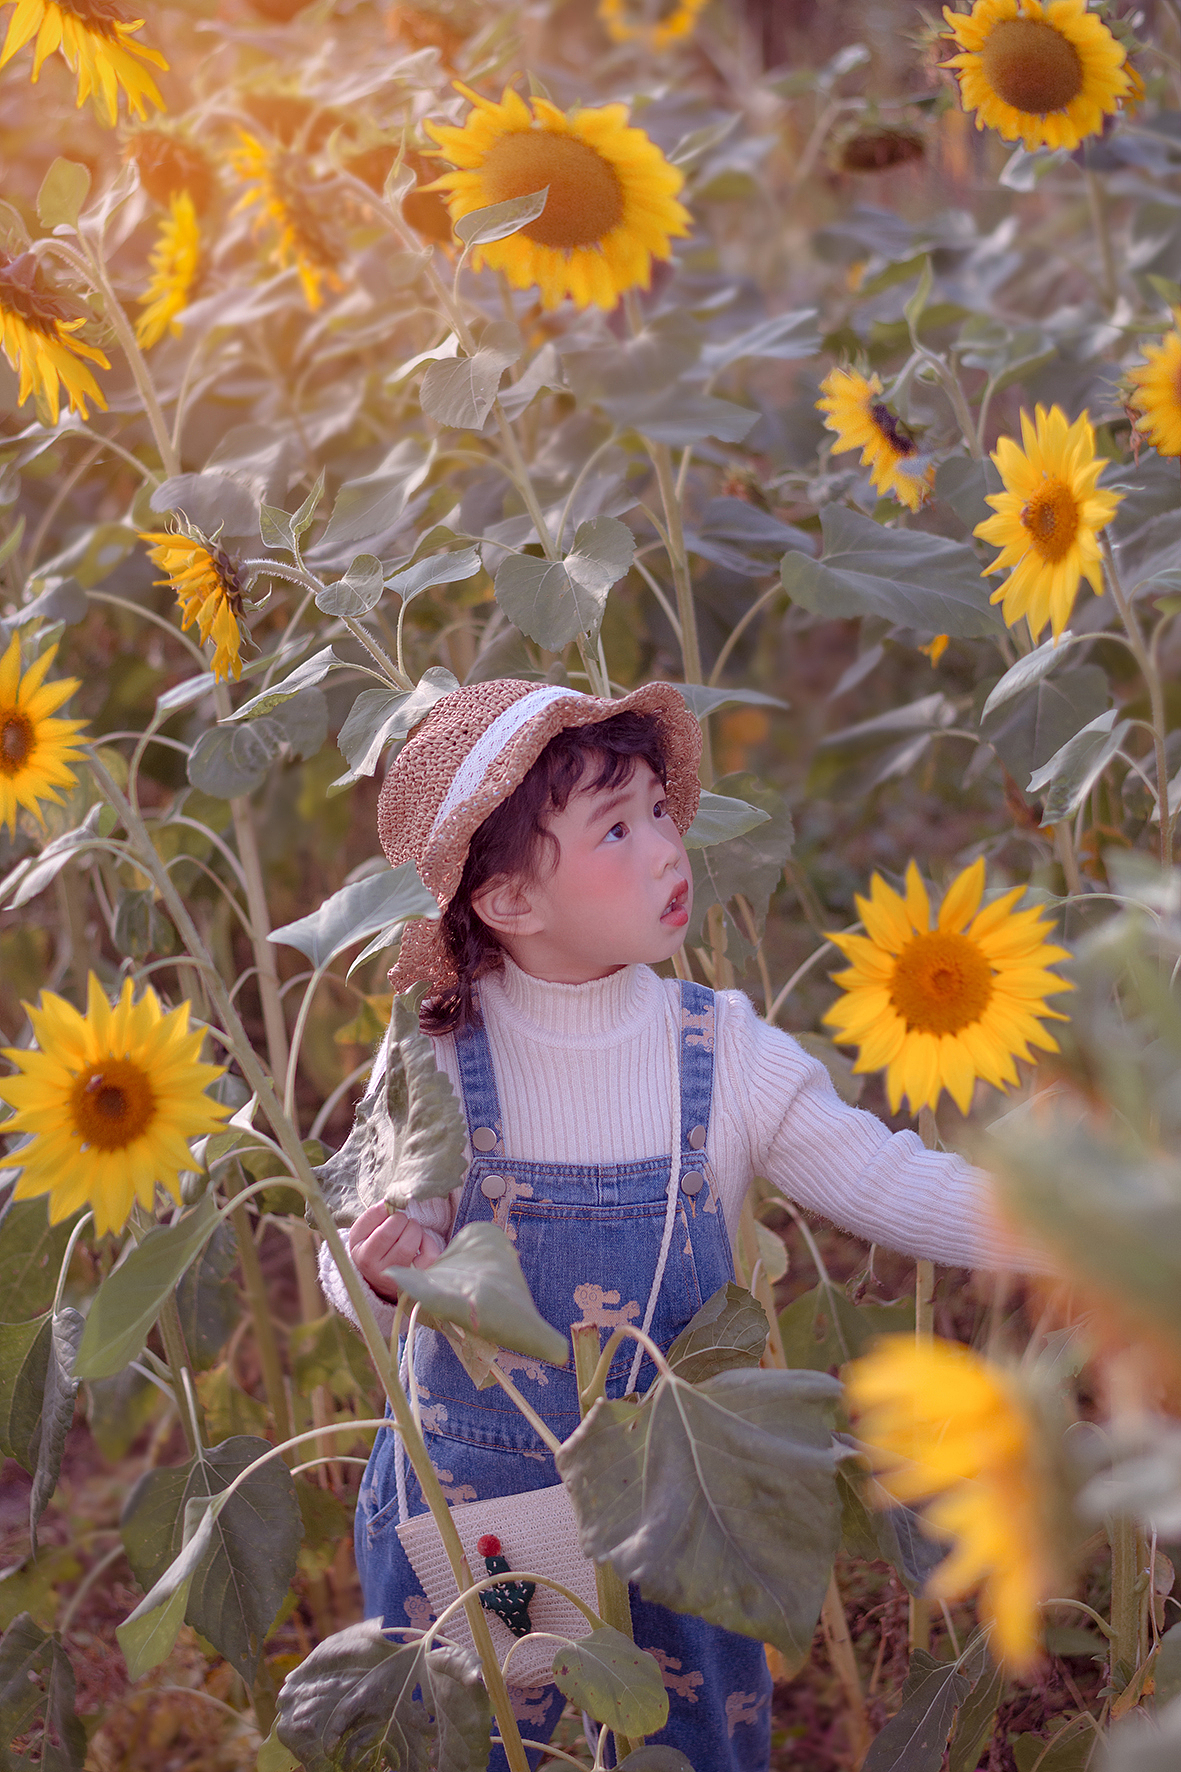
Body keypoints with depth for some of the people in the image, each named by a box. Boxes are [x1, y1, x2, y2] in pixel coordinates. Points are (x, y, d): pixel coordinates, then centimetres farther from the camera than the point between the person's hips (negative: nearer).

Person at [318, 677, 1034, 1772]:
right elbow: (385, 1261, -7)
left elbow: (885, 1184, -10)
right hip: (470, 1502, -1)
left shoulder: (722, 1055, -9)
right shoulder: (435, 1066, -13)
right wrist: (382, 1271, -30)